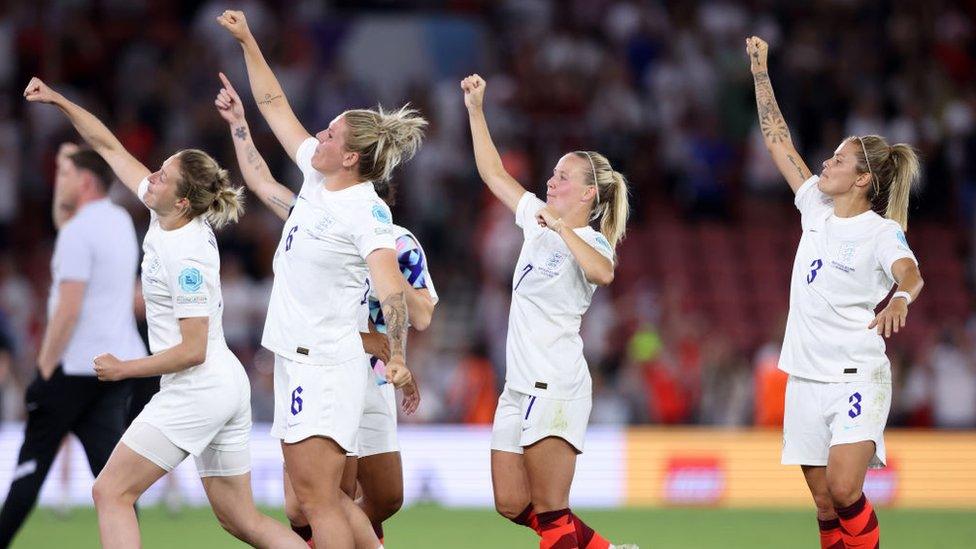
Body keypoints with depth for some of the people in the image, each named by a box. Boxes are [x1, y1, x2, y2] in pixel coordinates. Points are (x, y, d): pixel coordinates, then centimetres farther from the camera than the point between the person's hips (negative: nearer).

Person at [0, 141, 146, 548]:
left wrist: (45, 369, -15)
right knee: (110, 465, 0)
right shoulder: (120, 222, 14)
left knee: (34, 458, 2)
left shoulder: (78, 232, -12)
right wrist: (67, 166, 25)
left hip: (76, 366, -7)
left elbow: (68, 309, -18)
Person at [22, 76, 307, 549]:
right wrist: (58, 101, 6)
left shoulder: (187, 258, -21)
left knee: (111, 493, -5)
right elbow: (110, 147, 12)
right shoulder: (164, 216, 2)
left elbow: (192, 350, -20)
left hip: (196, 391, -9)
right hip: (228, 387, 9)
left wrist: (124, 369, -11)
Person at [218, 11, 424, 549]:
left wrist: (398, 357, -43)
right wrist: (246, 41, 18)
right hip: (296, 359, 9)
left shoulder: (366, 211, -16)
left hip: (327, 364, -9)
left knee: (318, 498, -13)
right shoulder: (317, 176, 7)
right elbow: (274, 105, 19)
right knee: (319, 497, 11)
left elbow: (389, 287, -30)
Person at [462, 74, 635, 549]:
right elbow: (494, 173, 22)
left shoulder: (590, 241, -10)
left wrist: (562, 226, -28)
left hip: (556, 386, -9)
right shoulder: (538, 220, 12)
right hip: (519, 385, 9)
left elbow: (602, 273, -34)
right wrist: (476, 110, 19)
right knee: (512, 505, 9)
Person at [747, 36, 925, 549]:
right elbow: (778, 141, 14)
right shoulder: (817, 210, 7)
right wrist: (760, 72, 14)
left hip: (857, 377, -6)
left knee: (844, 491, -22)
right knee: (824, 503, 5)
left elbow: (910, 274, -31)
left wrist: (899, 299, -54)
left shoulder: (882, 231, -10)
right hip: (806, 375, 6)